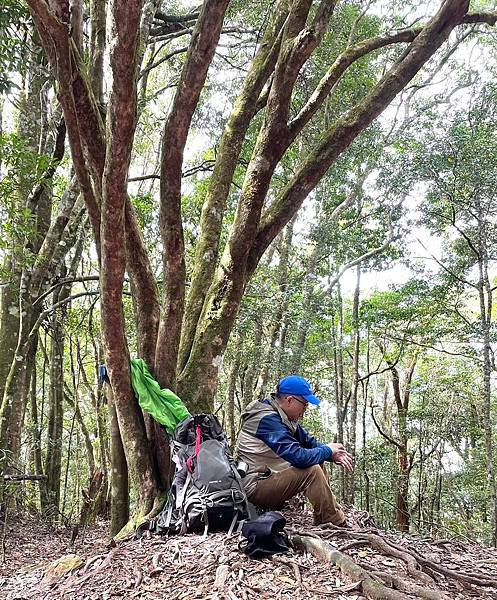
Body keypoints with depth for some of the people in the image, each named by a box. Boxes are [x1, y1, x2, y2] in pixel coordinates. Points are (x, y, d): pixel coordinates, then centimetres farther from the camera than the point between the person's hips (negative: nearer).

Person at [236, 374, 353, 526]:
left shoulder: (284, 417, 8)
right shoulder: (268, 419, -24)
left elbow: (309, 442, 13)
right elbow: (297, 456, -31)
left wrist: (335, 455, -5)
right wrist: (328, 451, -14)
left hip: (268, 477, 10)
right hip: (254, 487, -10)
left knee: (317, 465, 6)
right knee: (312, 471, -21)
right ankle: (338, 525, -9)